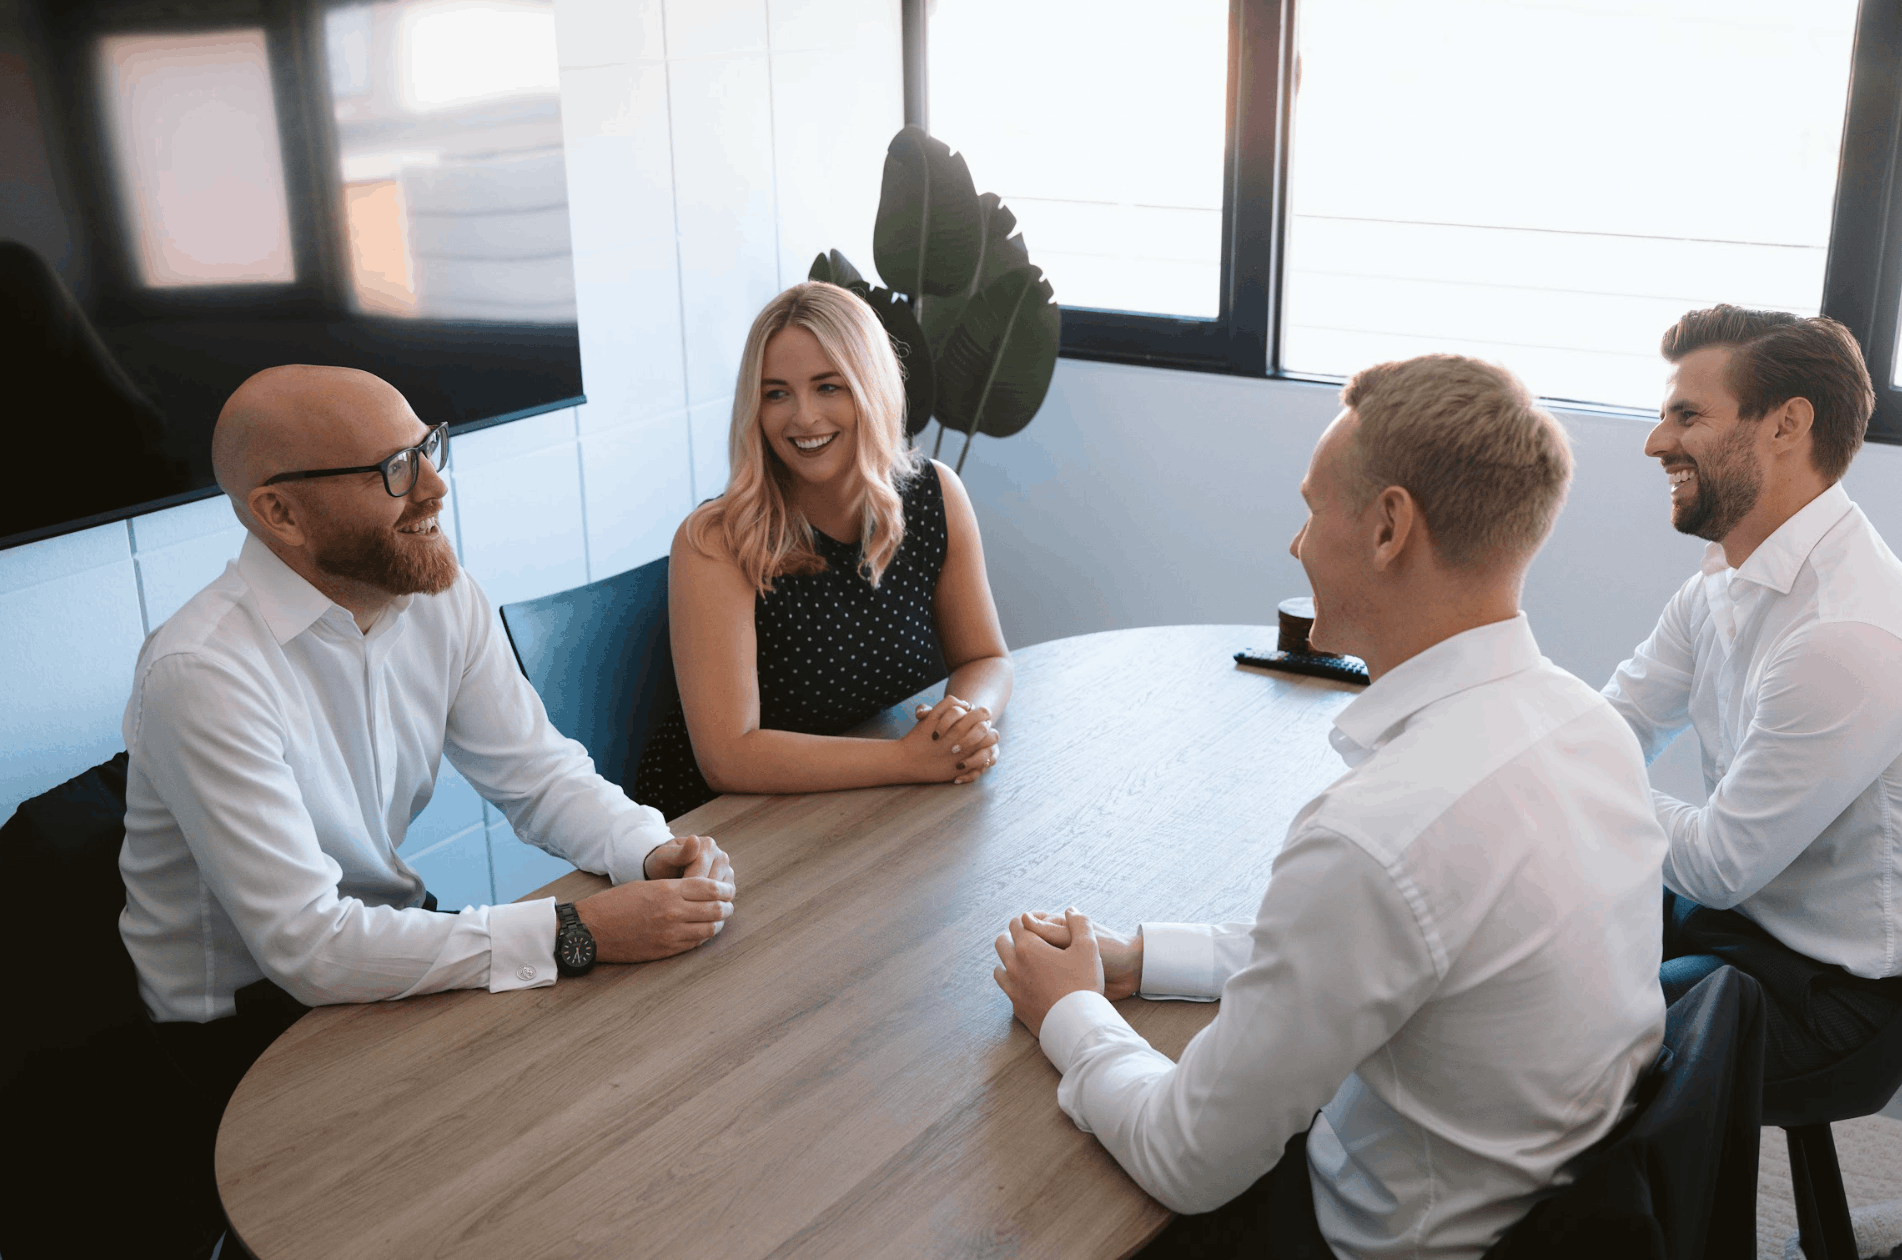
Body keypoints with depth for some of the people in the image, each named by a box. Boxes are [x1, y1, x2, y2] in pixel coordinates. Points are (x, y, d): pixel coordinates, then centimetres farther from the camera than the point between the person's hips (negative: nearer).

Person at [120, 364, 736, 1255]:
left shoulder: (437, 594, -6)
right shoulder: (200, 672, -27)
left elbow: (538, 771, 1)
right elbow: (311, 948, -30)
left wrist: (652, 852, -20)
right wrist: (578, 934, -32)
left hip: (385, 938, 7)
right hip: (244, 1022, -6)